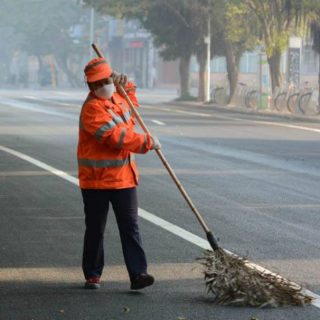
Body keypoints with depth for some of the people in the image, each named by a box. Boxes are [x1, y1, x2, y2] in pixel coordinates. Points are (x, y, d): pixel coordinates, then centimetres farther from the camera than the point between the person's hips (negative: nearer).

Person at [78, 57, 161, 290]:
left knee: (130, 226, -2)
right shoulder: (92, 109, -16)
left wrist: (126, 86, 16)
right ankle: (92, 275, 19)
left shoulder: (117, 96, 10)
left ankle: (138, 273, -6)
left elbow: (131, 104, 36)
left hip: (124, 175, 6)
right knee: (95, 229, 6)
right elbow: (118, 137, -23)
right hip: (96, 178, -6)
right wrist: (148, 142, -14)